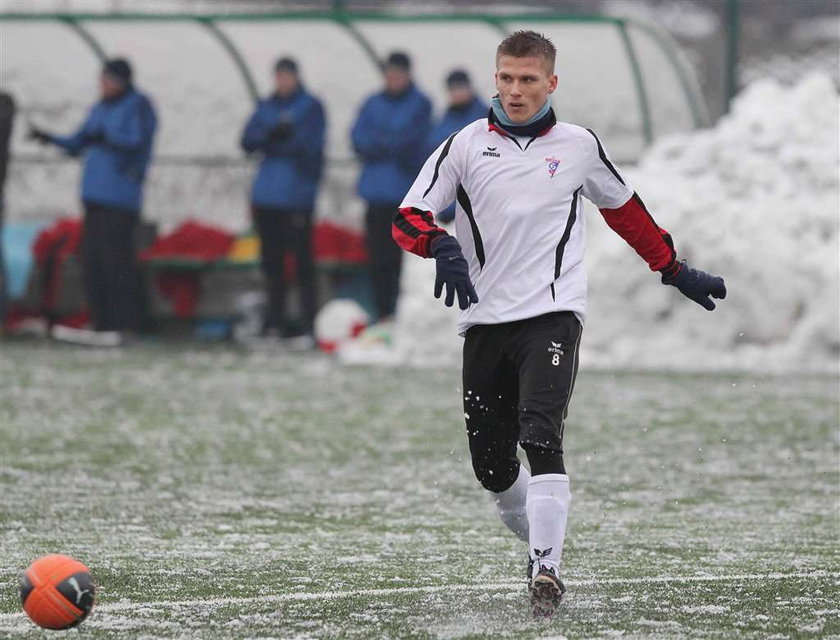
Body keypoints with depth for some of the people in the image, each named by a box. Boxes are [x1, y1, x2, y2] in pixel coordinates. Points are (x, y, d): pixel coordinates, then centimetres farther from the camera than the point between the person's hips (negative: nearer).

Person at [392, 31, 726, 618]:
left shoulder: (579, 146, 8)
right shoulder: (467, 145, 6)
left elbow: (625, 209, 24)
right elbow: (409, 216, 1)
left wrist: (675, 270, 28)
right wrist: (441, 246, -21)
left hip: (553, 314, -2)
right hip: (485, 321, 2)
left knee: (541, 436, -23)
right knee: (492, 468, 6)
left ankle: (547, 568, -27)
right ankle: (542, 544, 32)